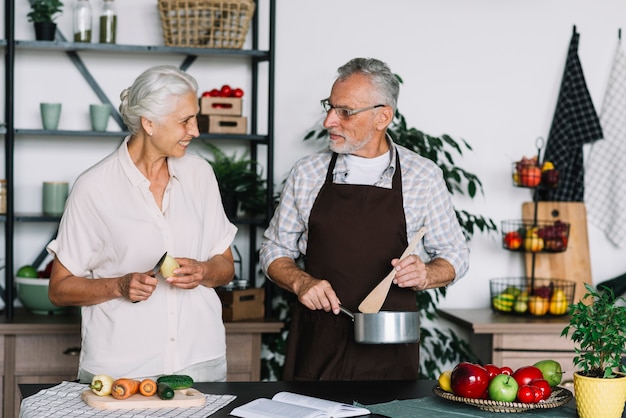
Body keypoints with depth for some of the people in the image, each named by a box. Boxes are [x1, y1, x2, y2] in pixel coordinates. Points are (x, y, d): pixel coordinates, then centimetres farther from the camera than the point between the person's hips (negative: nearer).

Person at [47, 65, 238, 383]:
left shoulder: (199, 173, 6)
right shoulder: (94, 187, -6)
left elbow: (226, 267, 12)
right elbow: (59, 289, -2)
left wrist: (202, 272, -10)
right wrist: (120, 286, -18)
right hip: (120, 367, -3)